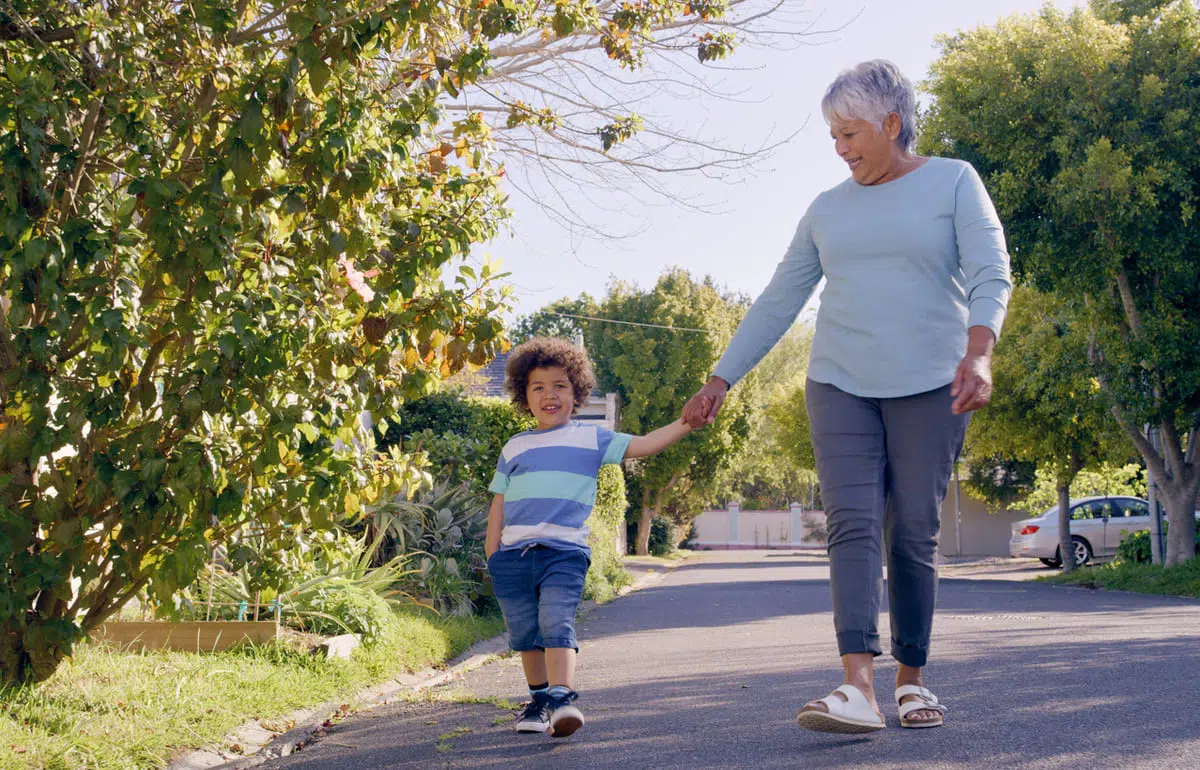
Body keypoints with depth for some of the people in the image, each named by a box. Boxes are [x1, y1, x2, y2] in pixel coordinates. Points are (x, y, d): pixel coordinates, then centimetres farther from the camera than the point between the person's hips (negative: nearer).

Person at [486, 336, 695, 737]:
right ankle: (539, 698, 23)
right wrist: (491, 557, 10)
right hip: (513, 553, 3)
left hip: (565, 551, -3)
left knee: (557, 624, -20)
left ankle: (562, 697, -26)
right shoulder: (514, 447, 17)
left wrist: (687, 422, -11)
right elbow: (499, 503, 17)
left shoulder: (591, 438, 10)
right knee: (524, 633, 7)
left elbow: (643, 445, 2)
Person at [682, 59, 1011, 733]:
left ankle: (913, 679, 13)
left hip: (929, 386, -2)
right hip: (841, 386, 3)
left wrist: (978, 352, -28)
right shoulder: (828, 210, 14)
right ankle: (859, 689, -21)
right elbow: (778, 303, 15)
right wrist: (722, 379, 11)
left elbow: (991, 275, -10)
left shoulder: (953, 183, 3)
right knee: (853, 524, -12)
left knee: (914, 534, 0)